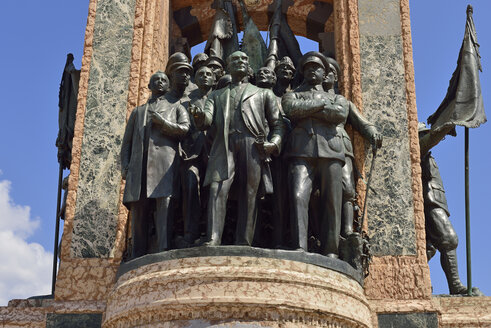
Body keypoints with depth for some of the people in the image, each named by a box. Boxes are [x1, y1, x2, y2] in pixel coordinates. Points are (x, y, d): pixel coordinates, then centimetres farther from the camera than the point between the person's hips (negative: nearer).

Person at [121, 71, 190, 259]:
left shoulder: (175, 106, 23)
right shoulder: (138, 112, 31)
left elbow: (185, 129, 6)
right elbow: (126, 142, 23)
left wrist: (162, 122, -3)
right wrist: (125, 167, 8)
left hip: (165, 160, -3)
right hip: (139, 164, 3)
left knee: (164, 203, -18)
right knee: (138, 208, -6)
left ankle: (164, 253, -28)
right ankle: (138, 261, -8)